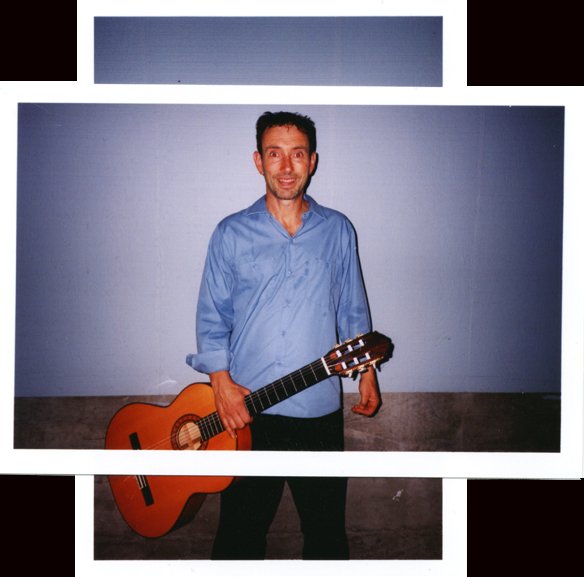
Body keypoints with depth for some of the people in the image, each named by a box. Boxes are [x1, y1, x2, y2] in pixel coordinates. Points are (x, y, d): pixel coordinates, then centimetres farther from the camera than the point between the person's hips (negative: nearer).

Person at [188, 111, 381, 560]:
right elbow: (211, 317, 2)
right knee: (240, 530, 9)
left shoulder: (338, 231, 7)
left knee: (327, 529, 12)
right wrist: (221, 381, -9)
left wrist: (368, 373, 5)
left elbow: (353, 312, 12)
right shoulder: (231, 233, 2)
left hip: (320, 409, 1)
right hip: (245, 409, -1)